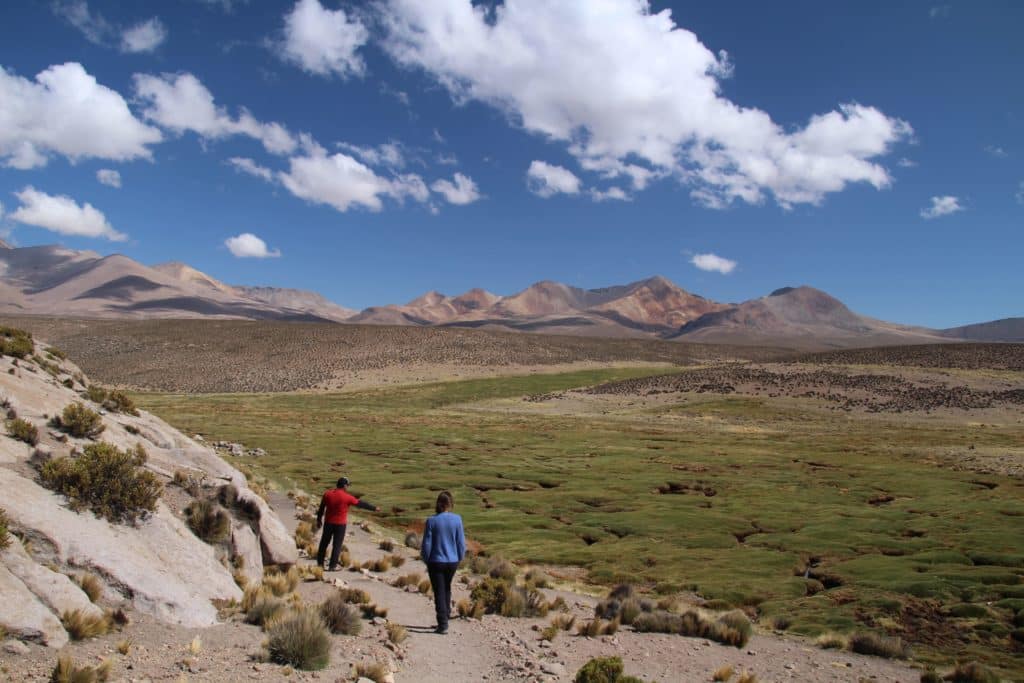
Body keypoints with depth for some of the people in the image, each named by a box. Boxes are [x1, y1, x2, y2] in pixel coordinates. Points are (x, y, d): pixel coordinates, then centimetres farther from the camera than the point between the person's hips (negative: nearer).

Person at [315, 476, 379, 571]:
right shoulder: (347, 497, -13)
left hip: (328, 522, 4)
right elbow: (361, 503, -6)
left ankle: (320, 563, 22)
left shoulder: (327, 494, -2)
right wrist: (374, 508, 3)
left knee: (324, 542, 15)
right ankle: (332, 566, 4)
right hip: (340, 524, -4)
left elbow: (321, 508, 6)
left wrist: (319, 519, 18)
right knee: (337, 545, 3)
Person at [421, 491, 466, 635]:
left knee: (439, 593, 6)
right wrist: (460, 558, 11)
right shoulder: (457, 519, -9)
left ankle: (443, 625, 3)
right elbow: (461, 542, -4)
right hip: (452, 561, 3)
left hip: (436, 562, -3)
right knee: (447, 590, 22)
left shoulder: (432, 521, -14)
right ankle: (444, 621, 30)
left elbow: (426, 544, -9)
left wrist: (426, 560, 7)